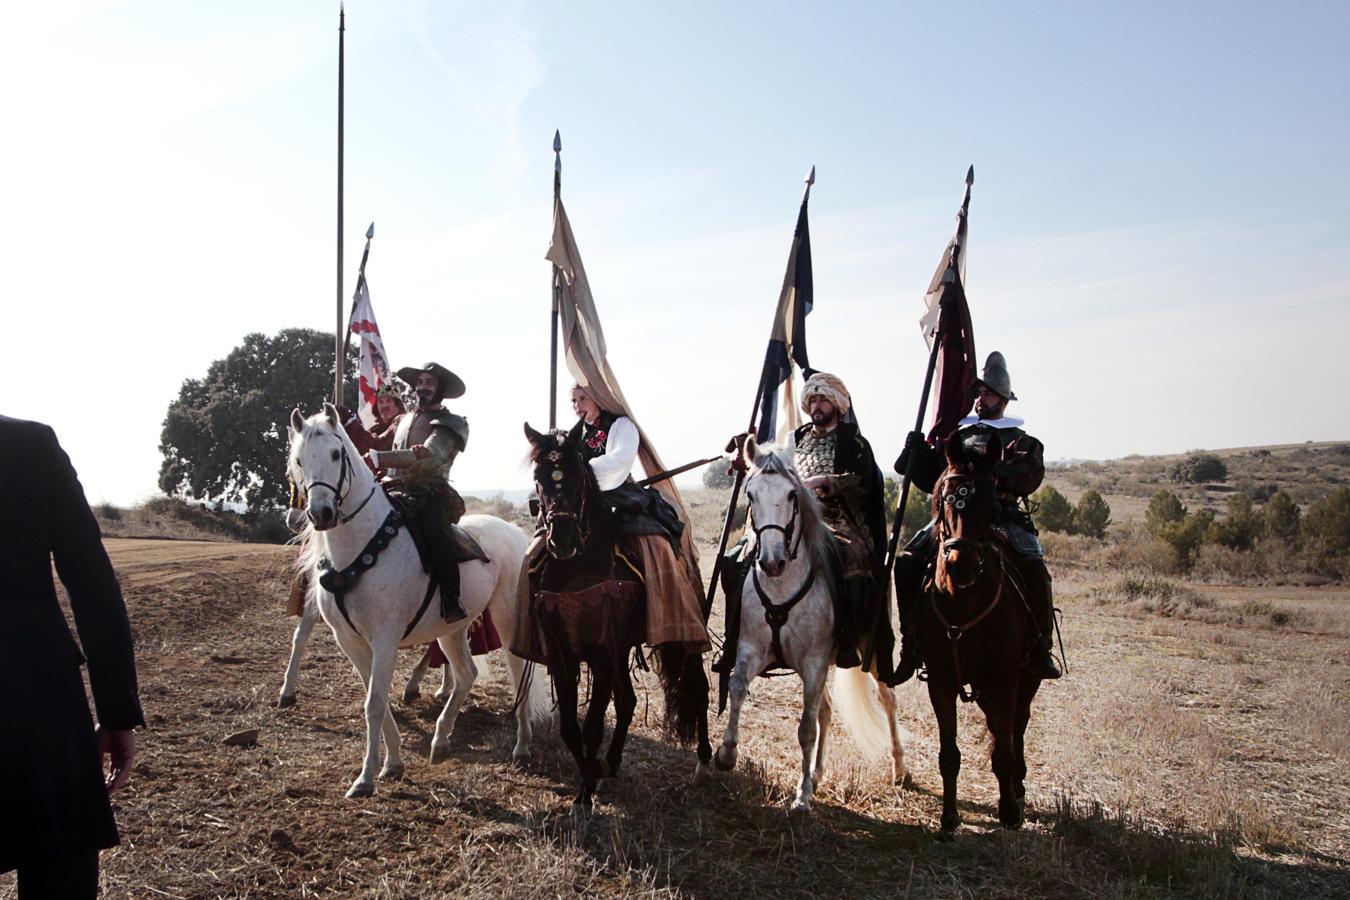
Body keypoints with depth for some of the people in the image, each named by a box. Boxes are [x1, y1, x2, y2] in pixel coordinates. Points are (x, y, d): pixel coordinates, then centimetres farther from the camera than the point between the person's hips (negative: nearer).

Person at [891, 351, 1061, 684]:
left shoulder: (1020, 441, 11)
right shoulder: (955, 435, 20)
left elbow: (1030, 477, -9)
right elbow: (930, 479, 20)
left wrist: (993, 474, -24)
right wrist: (917, 453, 1)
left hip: (1003, 519, -2)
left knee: (1033, 568, -27)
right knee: (907, 562, -17)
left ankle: (1042, 648, -10)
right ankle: (912, 645, -8)